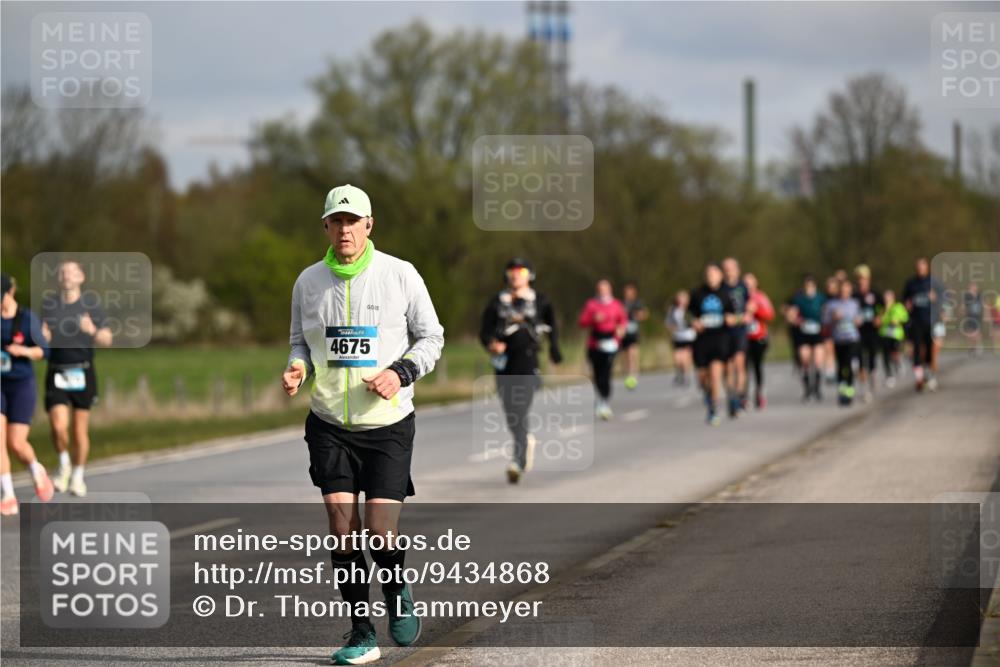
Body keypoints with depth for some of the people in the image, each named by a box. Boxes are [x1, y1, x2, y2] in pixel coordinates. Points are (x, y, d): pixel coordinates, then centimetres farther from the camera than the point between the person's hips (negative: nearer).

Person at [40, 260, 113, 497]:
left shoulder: (91, 305, -1)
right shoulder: (49, 304, 4)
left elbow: (107, 340, -4)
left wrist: (92, 330, -25)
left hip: (83, 374, -1)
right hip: (57, 374, 1)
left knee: (80, 430, 3)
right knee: (58, 427, -14)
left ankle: (77, 477, 20)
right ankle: (64, 464, 14)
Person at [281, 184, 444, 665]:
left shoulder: (400, 275, -3)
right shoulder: (308, 281, 4)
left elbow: (431, 337, 5)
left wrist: (401, 373, -12)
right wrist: (297, 368, -5)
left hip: (388, 424, -2)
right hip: (329, 423, 2)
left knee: (380, 531, -8)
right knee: (342, 527, -6)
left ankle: (398, 596, 24)